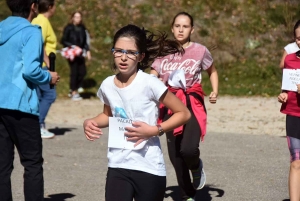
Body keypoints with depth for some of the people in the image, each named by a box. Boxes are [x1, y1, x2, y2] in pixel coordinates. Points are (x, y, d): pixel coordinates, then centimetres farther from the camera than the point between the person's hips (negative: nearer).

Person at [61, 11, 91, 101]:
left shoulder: (82, 28, 11)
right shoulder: (68, 28, -5)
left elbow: (85, 41, 19)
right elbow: (63, 41, -5)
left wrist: (87, 50, 10)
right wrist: (72, 46, -14)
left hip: (80, 53, 6)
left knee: (82, 72, 2)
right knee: (74, 72, -5)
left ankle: (75, 89, 19)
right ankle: (74, 93, 6)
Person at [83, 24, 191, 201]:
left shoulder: (149, 84, -14)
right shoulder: (107, 85, 1)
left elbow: (184, 113, -8)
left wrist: (154, 130, -19)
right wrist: (91, 122, 2)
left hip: (149, 169, -3)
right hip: (118, 167, 4)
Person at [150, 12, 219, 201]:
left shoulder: (200, 50, -1)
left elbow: (212, 71, 16)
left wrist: (215, 91, 1)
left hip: (193, 104, -3)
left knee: (188, 149, -25)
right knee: (174, 155, 5)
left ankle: (197, 167, 13)